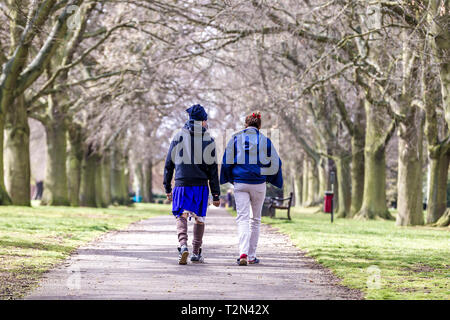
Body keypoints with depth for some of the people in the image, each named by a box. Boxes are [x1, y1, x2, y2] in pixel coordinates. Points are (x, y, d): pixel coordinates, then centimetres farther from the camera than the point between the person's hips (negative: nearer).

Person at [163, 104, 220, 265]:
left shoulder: (179, 136, 3)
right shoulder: (209, 140, 1)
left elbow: (169, 163, 4)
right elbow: (213, 169, 1)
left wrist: (167, 187, 12)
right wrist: (216, 194, 5)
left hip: (182, 184, 0)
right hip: (201, 185, 0)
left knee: (181, 216, -1)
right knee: (199, 218, 12)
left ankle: (183, 245, -25)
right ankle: (196, 253, 15)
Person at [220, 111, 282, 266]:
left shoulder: (235, 139, 3)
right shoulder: (265, 140, 2)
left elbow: (227, 161, 3)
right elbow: (275, 163, 2)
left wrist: (230, 178, 16)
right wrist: (269, 178, 18)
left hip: (240, 183, 0)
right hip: (259, 184, 0)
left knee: (242, 218, -3)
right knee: (255, 219, 13)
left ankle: (243, 253, -24)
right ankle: (251, 256, 15)